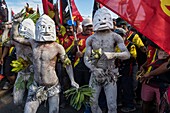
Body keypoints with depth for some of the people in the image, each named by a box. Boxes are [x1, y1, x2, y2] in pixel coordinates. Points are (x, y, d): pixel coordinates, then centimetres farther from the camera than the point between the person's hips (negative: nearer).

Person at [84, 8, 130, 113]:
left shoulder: (115, 37, -1)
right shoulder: (91, 39, 3)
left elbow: (127, 54, -7)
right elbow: (86, 58, 2)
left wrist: (113, 54, -25)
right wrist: (93, 69, -16)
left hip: (110, 74, -2)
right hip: (95, 74, 2)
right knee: (92, 103, 7)